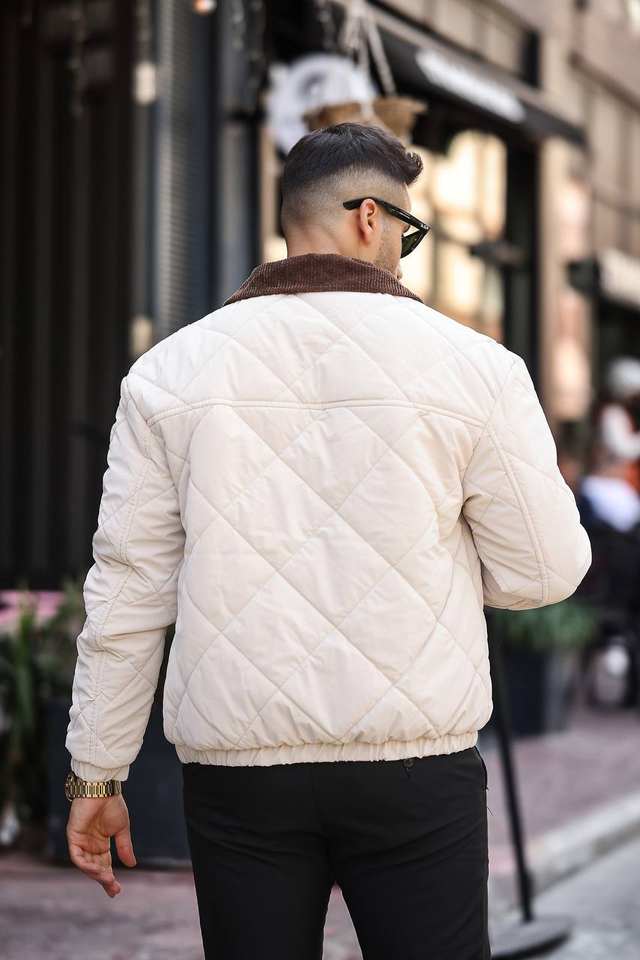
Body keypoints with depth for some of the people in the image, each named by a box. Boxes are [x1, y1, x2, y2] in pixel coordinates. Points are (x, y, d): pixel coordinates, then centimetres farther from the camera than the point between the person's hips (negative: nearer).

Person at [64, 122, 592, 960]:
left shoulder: (172, 370, 3)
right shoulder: (472, 364, -2)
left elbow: (128, 588, 3)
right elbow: (546, 569, 0)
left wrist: (96, 772, 9)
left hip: (239, 766, 2)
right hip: (418, 763, -1)